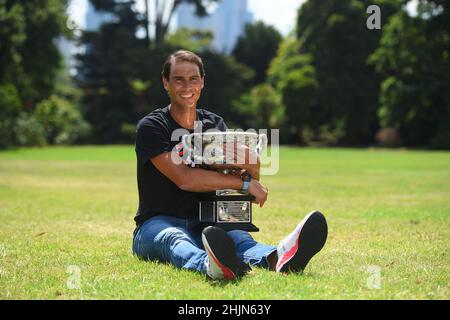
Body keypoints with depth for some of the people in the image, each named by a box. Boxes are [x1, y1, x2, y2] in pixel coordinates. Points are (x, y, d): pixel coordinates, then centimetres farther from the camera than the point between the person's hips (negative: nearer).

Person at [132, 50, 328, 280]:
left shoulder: (215, 125, 14)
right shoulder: (151, 127, -3)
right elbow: (183, 178, -19)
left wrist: (252, 168, -20)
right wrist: (245, 182, -20)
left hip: (205, 224, 4)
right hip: (157, 225, -3)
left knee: (237, 236, -32)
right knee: (175, 240, -40)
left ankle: (279, 257, -67)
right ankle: (211, 265, -76)